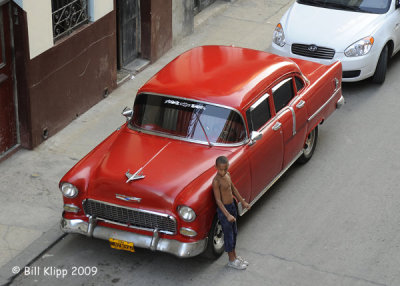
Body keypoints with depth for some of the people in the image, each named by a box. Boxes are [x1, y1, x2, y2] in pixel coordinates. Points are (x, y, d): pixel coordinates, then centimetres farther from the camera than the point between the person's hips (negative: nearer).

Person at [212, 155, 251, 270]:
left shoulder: (227, 175, -1)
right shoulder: (216, 181, -25)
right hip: (224, 209, -8)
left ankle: (234, 256, 36)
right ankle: (231, 260, 21)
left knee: (234, 233, 20)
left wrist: (243, 202, 20)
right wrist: (227, 215, -32)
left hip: (232, 206, 8)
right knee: (228, 235, 6)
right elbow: (218, 200, -26)